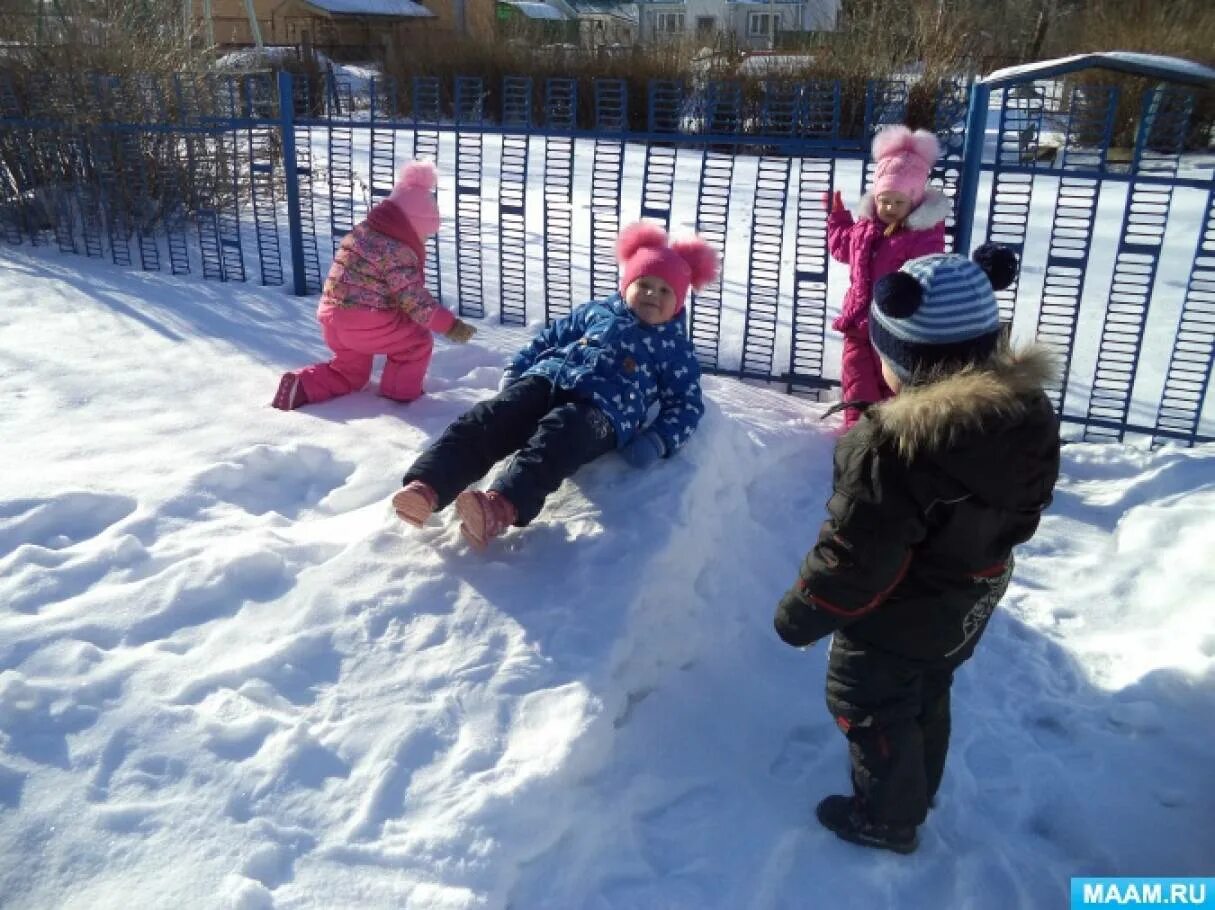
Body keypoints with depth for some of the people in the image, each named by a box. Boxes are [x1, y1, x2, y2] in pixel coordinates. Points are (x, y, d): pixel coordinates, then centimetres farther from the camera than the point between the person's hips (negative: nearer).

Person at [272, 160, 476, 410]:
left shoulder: (362, 231, 13)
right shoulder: (398, 252, -15)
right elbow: (415, 300, -18)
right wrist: (450, 325, -14)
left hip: (332, 316, 9)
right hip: (366, 323, -9)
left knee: (350, 373, 26)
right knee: (419, 341, 11)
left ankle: (301, 385, 7)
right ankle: (400, 394, 16)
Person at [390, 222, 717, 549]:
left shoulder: (675, 347, 20)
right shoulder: (597, 311, 30)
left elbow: (688, 402, 13)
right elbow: (549, 338, 34)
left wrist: (657, 440, -6)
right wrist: (514, 373, 19)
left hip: (604, 409, -4)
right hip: (549, 378, 4)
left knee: (556, 437, -40)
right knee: (487, 420, -26)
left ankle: (501, 509, -64)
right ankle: (426, 487, -44)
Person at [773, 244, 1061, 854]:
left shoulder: (895, 448, -38)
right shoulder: (1030, 410, -13)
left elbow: (853, 559, -28)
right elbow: (1020, 519, 4)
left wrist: (799, 617, -12)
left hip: (895, 622, -8)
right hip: (967, 605, 8)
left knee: (873, 712, 18)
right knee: (927, 702, 29)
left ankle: (886, 820, 41)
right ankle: (914, 798, 52)